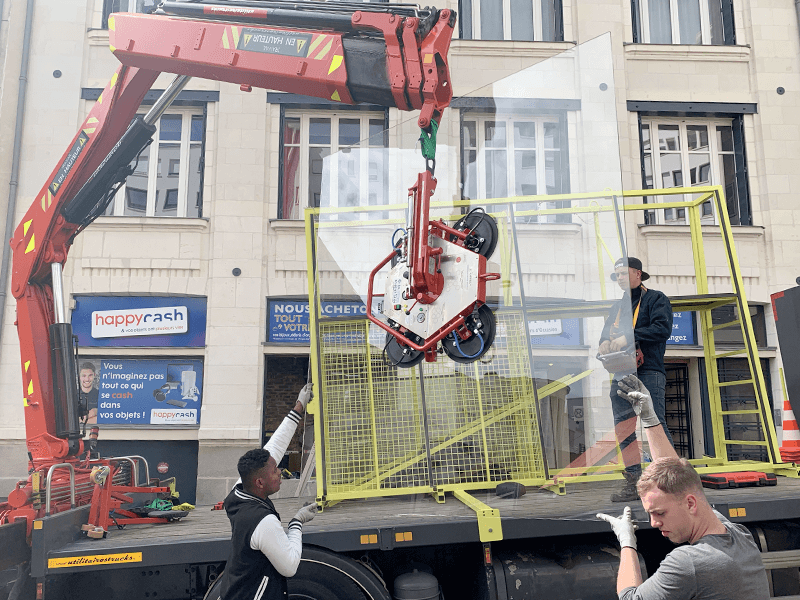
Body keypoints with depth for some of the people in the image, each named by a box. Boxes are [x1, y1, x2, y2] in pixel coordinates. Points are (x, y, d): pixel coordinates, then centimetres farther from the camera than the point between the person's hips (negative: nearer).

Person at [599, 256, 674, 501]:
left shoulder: (656, 299, 5)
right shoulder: (617, 306, 24)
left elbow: (662, 328, -11)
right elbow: (607, 332, 23)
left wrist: (629, 337, -17)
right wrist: (605, 343, -2)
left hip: (649, 371, -6)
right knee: (623, 427, 1)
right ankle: (633, 480, 6)